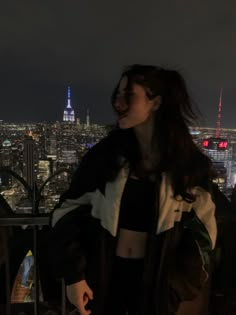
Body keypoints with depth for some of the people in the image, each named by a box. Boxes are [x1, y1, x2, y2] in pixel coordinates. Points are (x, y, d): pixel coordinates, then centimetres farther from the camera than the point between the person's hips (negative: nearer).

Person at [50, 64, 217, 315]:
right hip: (103, 273, 1)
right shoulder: (105, 154, -11)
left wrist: (182, 287, -1)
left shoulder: (190, 163, -10)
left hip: (156, 279, 0)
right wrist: (73, 273, -7)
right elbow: (69, 211, -6)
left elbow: (201, 230, -1)